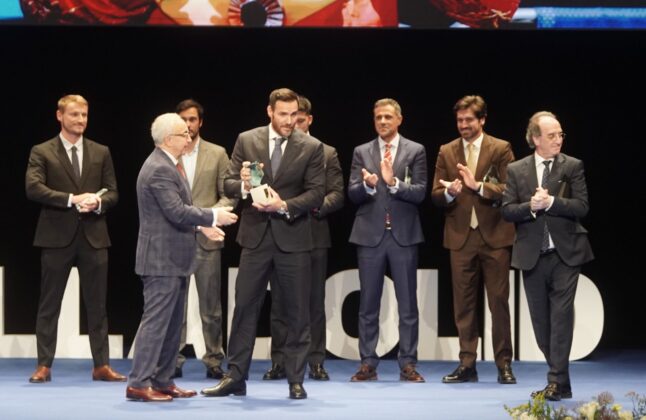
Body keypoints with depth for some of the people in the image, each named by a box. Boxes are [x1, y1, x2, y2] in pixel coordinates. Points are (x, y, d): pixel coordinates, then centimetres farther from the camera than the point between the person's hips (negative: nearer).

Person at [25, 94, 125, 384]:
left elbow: (112, 193, 10)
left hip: (94, 235, 3)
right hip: (57, 236, -3)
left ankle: (101, 366, 9)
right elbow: (33, 188, -12)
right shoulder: (42, 152, 2)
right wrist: (72, 199, -19)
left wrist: (98, 202, -13)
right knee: (49, 304, 2)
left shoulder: (101, 153, 12)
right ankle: (44, 365, 8)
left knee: (97, 305, 5)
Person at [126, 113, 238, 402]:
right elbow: (177, 212, -25)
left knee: (172, 324, 14)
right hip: (162, 259, -11)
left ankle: (162, 380, 20)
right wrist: (213, 217, -16)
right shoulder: (159, 170, -19)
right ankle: (139, 384, -5)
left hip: (172, 258, 11)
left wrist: (201, 226, 13)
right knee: (156, 321, -8)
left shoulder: (168, 165, 15)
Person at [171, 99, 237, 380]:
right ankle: (174, 361, 9)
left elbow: (229, 195, 4)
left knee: (211, 305, 4)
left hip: (206, 238, 0)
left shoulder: (217, 154, 7)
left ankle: (213, 361, 10)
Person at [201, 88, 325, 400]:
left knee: (297, 312, 3)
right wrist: (243, 185, -19)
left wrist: (284, 206, -19)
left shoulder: (311, 147, -1)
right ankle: (235, 377, 10)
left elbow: (317, 193, -5)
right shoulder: (246, 140, 3)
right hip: (256, 236, 1)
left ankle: (296, 380, 12)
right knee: (245, 307, 4)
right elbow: (228, 184, 4)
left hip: (293, 237, -1)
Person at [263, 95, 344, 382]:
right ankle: (279, 361, 9)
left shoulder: (326, 153, 8)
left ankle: (316, 361, 9)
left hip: (314, 236, 0)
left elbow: (337, 194, 2)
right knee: (279, 302, 4)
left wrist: (316, 206, -15)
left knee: (315, 302, 3)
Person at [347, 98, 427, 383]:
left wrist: (393, 182, -20)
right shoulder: (362, 152, 9)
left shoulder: (415, 151, 3)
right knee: (368, 304, 5)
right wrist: (367, 185, -19)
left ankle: (408, 364, 7)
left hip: (404, 234, -1)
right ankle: (368, 364, 10)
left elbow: (420, 193, -5)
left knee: (408, 304, 2)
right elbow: (353, 194, 2)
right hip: (370, 234, 2)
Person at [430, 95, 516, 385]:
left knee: (499, 301, -1)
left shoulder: (501, 149, 1)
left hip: (494, 236, -3)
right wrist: (449, 192, -14)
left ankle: (504, 364, 6)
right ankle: (467, 364, 11)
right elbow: (435, 195, 8)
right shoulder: (447, 152, 10)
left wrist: (479, 186, -19)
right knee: (464, 304, 5)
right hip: (461, 237, 3)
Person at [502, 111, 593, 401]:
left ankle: (556, 381, -6)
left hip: (565, 254, -3)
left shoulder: (573, 167, 1)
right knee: (541, 320, 8)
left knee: (561, 317, -9)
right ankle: (561, 382, 19)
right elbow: (507, 211, -1)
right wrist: (531, 206, -17)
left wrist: (551, 202, -18)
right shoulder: (516, 170, 6)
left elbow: (581, 207, -7)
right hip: (532, 255, 3)